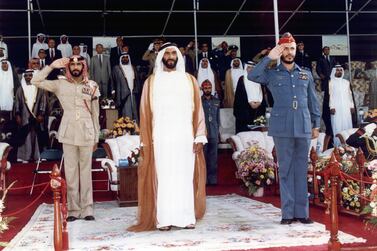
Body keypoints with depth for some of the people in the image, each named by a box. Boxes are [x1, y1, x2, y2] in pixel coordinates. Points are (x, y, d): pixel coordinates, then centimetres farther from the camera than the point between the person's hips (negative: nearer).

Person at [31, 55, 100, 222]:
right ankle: (73, 209, 7)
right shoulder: (61, 84, 7)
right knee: (70, 171, 1)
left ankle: (87, 209, 7)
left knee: (86, 170, 2)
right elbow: (35, 81, 2)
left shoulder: (92, 86, 7)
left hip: (86, 133, 0)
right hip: (68, 132, 0)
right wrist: (52, 66, -1)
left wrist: (96, 137, 7)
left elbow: (95, 113, 8)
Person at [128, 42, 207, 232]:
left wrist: (199, 137, -2)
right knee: (163, 176, -2)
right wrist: (145, 141, -1)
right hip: (161, 138, -1)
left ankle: (186, 217, 6)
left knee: (185, 176, 1)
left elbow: (198, 109, 7)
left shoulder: (189, 80, 11)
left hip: (185, 137, 1)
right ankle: (164, 219, 1)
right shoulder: (152, 81, 9)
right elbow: (145, 112, 6)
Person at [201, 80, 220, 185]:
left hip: (214, 134, 3)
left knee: (213, 157, 3)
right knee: (203, 156, -3)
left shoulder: (216, 101, 14)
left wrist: (217, 131, 14)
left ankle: (212, 179, 8)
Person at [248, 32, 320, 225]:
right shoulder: (272, 74, 7)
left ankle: (302, 212, 9)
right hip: (282, 128, -2)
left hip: (303, 127, 2)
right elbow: (252, 76, -12)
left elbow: (313, 101, 16)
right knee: (285, 169, 1)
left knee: (301, 169, 5)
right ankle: (288, 213, 5)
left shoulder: (306, 75, 15)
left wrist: (316, 124, 11)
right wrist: (269, 58, -8)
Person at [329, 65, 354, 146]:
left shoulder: (346, 82, 17)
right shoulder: (331, 82, 2)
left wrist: (352, 106, 7)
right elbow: (330, 95, -4)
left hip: (346, 107, 4)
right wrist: (331, 107, -13)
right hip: (336, 108, -4)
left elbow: (349, 94, 16)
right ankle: (337, 145, -6)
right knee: (337, 126, -7)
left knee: (347, 124, 1)